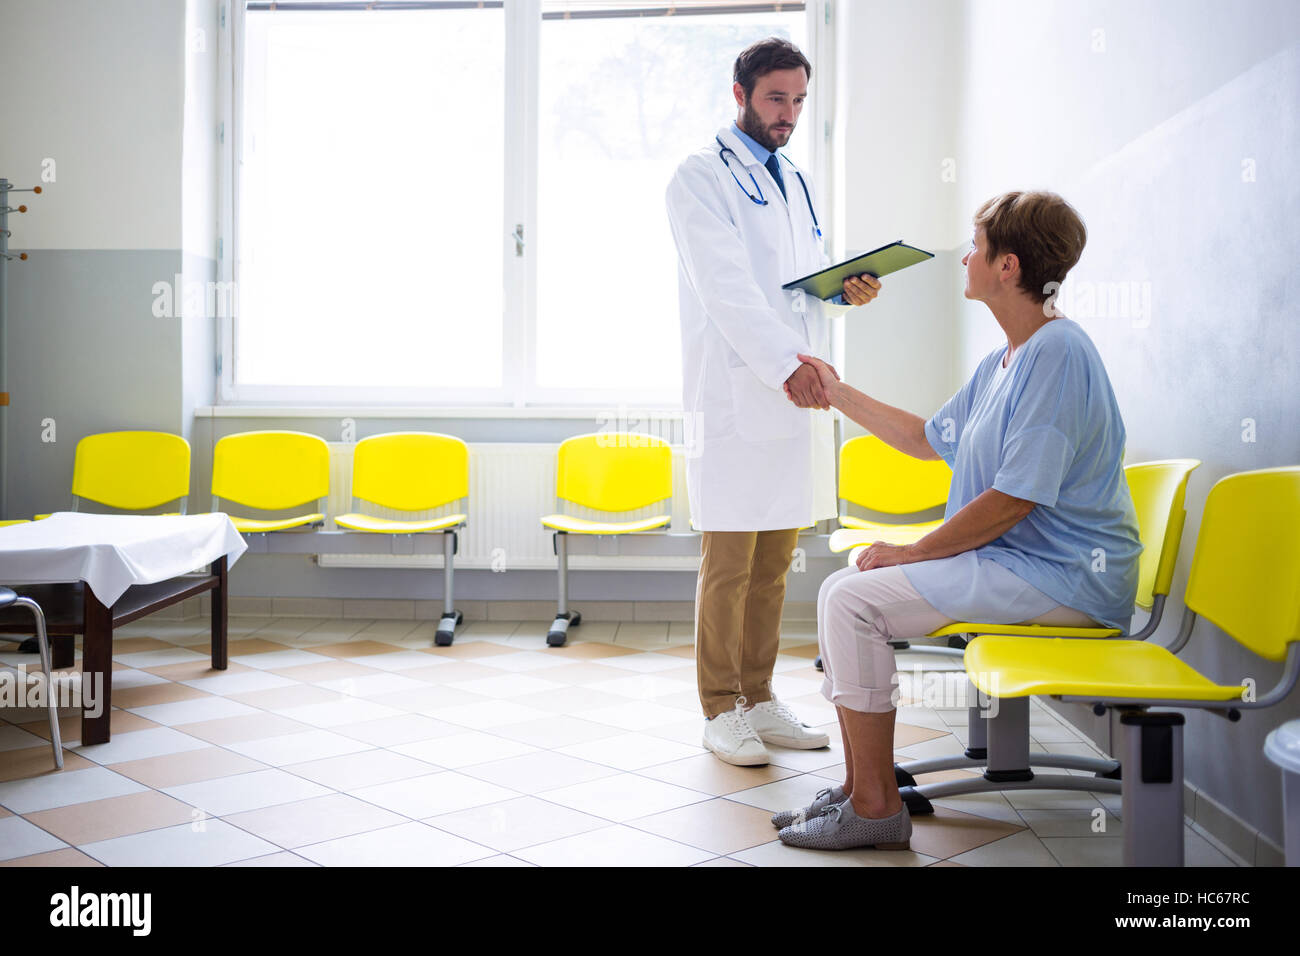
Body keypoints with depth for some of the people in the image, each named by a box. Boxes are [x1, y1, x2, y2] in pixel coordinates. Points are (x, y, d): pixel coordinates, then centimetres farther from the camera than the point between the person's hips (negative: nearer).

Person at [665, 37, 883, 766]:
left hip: (800, 389, 7)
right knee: (728, 562, -3)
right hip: (735, 393, -7)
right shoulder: (702, 178, -2)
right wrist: (786, 363, -25)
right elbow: (727, 286, -14)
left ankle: (759, 699, 20)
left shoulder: (799, 182, 22)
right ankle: (722, 708, 9)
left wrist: (847, 289, 1)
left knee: (775, 560, 10)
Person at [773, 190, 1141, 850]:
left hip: (1060, 574, -10)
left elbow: (1013, 499, -23)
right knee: (842, 590, 4)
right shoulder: (1002, 361, 15)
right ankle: (859, 789, 8)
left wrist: (912, 553, -13)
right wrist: (839, 394, 26)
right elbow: (928, 439, 25)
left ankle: (878, 808, -7)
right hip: (1008, 557, 10)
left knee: (854, 599, -18)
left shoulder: (1057, 352, -18)